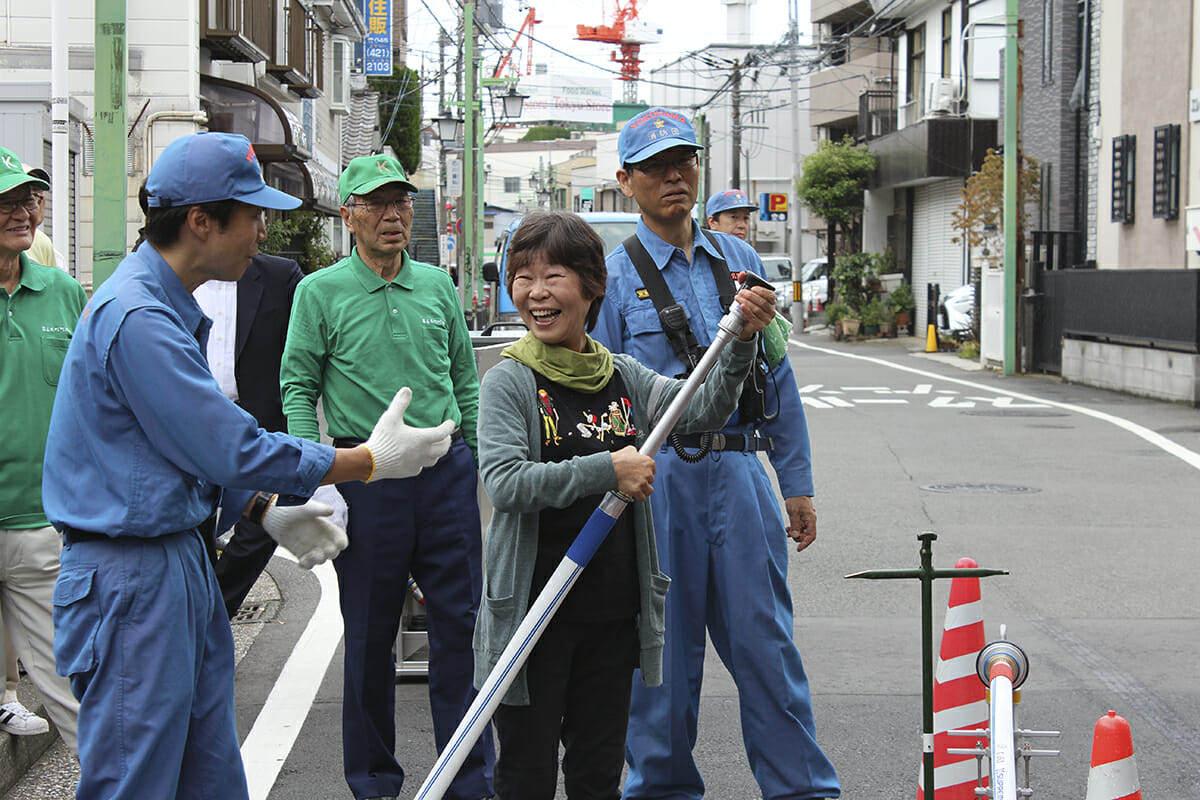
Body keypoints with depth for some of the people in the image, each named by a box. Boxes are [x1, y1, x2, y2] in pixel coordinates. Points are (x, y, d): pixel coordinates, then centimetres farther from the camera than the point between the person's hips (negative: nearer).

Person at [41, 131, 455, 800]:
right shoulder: (137, 317, -21)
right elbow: (231, 449, -20)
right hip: (131, 577, -10)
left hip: (182, 562, 10)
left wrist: (269, 511, 11)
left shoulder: (166, 306, 14)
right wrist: (372, 461, -12)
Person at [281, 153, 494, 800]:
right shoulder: (320, 292, 1)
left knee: (461, 623, 2)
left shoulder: (438, 285, 11)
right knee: (370, 633, 6)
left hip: (447, 471, 3)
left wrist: (483, 461, 12)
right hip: (366, 474, -3)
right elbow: (298, 388, -1)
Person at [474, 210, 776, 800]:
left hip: (613, 611, 5)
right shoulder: (510, 380, -8)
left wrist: (742, 341, -13)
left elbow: (703, 409, 1)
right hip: (533, 610, -5)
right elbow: (504, 483, -20)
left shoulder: (622, 376, 8)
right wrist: (608, 471, -21)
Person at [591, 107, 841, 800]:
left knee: (765, 639, 3)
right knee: (663, 647, 5)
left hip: (738, 470, 3)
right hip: (658, 476, -3)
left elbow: (777, 376, 15)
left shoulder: (740, 261, 12)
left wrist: (797, 482, 12)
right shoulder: (615, 276, 0)